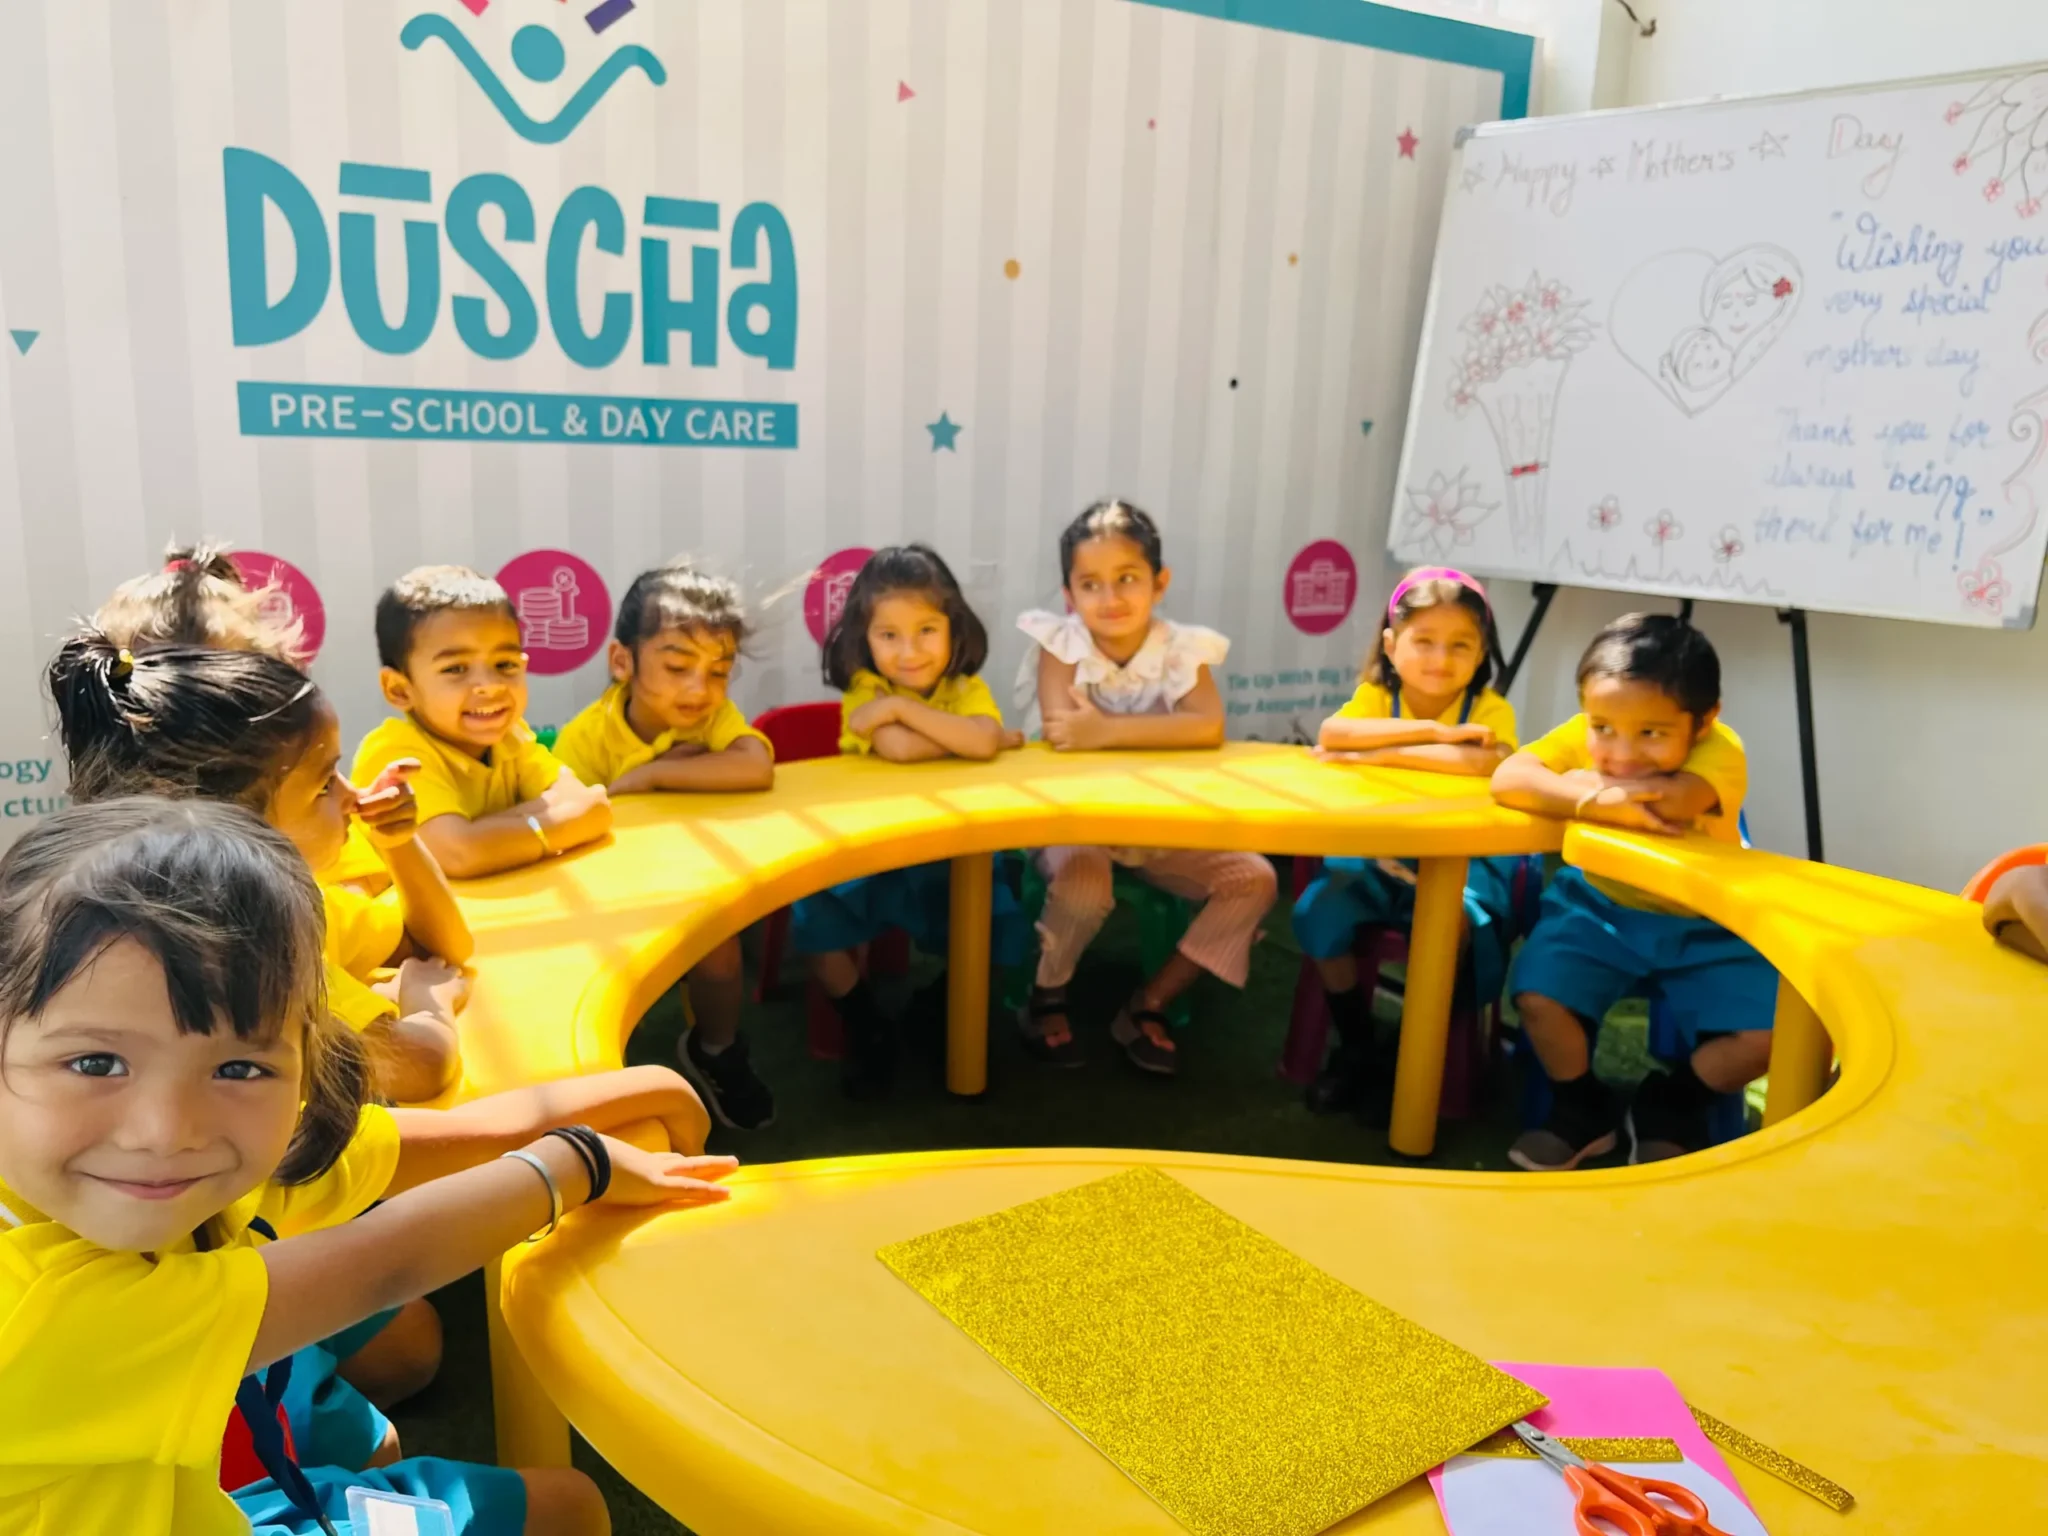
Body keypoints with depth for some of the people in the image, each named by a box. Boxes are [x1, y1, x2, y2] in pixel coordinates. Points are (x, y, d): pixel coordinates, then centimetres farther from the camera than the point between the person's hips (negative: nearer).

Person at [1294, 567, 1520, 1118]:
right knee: (1315, 912, -20)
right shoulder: (1377, 697, -3)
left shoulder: (1490, 709, -10)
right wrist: (1428, 730, -29)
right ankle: (1357, 1047, 4)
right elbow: (1330, 734, -23)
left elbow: (1484, 761, -32)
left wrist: (1377, 754, -29)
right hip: (1378, 857, 3)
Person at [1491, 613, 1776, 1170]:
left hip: (1704, 927, -1)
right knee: (1537, 995, -23)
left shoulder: (1720, 751, -24)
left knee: (1769, 1034, -18)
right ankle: (1584, 1111, 7)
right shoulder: (1583, 737, -15)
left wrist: (1586, 783, -30)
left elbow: (1674, 801, -44)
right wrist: (1596, 802, -40)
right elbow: (1507, 779, -29)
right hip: (1601, 909, 1)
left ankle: (1668, 1106, 12)